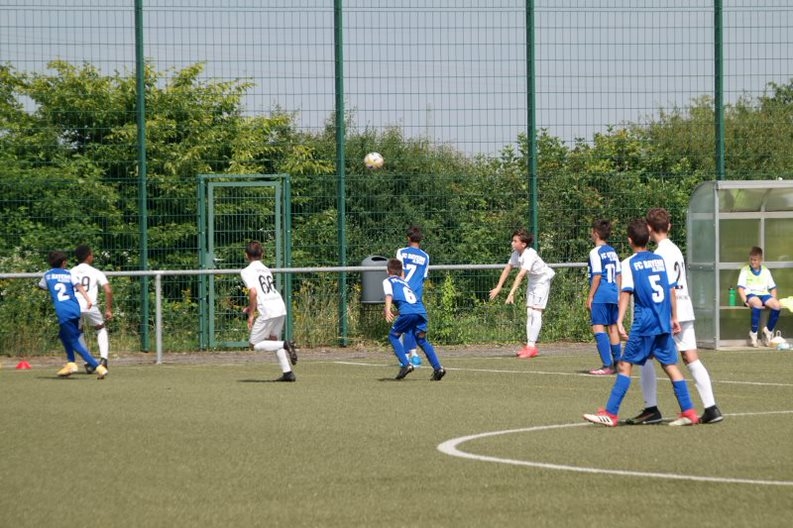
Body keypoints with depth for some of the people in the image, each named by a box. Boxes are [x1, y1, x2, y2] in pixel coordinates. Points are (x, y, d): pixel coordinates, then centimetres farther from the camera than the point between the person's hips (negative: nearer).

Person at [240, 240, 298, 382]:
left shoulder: (248, 271, -2)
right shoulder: (266, 270, 20)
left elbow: (253, 292, -15)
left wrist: (251, 314, -9)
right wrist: (253, 307, 28)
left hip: (267, 312, -7)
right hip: (281, 307, 7)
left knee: (254, 344, 3)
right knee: (273, 340, 21)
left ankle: (285, 345, -17)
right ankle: (288, 372, 12)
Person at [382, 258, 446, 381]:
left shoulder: (387, 281, 16)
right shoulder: (403, 281, 33)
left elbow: (389, 295, -3)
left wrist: (388, 310, -18)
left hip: (407, 312, -6)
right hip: (421, 310, 6)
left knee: (393, 336, 12)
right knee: (421, 340, 16)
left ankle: (405, 364, -4)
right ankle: (438, 368, 1)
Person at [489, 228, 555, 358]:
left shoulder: (529, 255, -32)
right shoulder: (516, 253, -7)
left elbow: (521, 275, -38)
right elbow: (507, 269, -1)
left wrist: (512, 293, -44)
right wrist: (498, 288, -7)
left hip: (542, 280, -8)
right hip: (532, 281, 8)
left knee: (536, 312, -15)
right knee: (529, 312, 4)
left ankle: (531, 346, -18)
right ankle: (529, 345, 4)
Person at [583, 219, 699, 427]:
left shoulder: (629, 263, -3)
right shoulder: (660, 260, 12)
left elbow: (626, 293, -12)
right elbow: (671, 290, 13)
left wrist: (619, 321, -16)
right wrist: (674, 317, 21)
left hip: (644, 323, -5)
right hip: (664, 323, 5)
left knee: (625, 365, -1)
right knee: (670, 365, 10)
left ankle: (611, 414, -4)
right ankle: (688, 411, 6)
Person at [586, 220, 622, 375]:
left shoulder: (595, 252, -9)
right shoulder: (612, 251, 13)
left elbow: (597, 276, -13)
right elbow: (618, 275, 15)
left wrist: (590, 297, -9)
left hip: (600, 296, -8)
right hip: (613, 295, 8)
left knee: (598, 328, -9)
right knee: (613, 328, 14)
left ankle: (607, 366, -16)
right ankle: (617, 363, 20)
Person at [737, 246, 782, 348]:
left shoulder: (766, 271, 16)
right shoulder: (745, 270, 7)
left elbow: (772, 288, 18)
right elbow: (741, 287, -1)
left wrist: (773, 300, 0)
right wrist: (745, 301, -16)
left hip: (764, 294, 4)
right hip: (751, 294, -4)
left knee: (777, 306, -27)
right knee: (757, 303, -41)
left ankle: (769, 330, -7)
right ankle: (753, 333, -32)